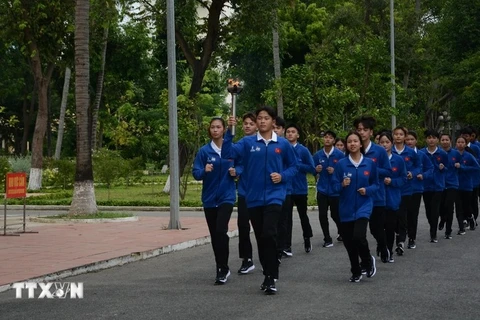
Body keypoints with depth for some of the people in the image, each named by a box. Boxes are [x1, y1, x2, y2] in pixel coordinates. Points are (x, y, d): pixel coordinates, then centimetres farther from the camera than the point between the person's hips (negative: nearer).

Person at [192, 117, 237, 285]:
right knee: (214, 235, 8)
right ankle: (222, 268, 22)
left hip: (226, 196, -2)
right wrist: (204, 170, -26)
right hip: (209, 198, 2)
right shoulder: (204, 151, -2)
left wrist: (236, 172, -10)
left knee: (221, 230, -19)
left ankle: (223, 268, -9)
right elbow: (196, 173, -6)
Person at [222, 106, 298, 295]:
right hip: (253, 197, 2)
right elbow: (227, 154, -12)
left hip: (274, 196, -2)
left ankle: (271, 277, -10)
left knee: (269, 234, -19)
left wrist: (283, 176, -9)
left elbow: (293, 166, 10)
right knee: (260, 238, 10)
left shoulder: (283, 144, 1)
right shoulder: (247, 142, 1)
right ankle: (268, 276, 25)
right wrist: (229, 131, -21)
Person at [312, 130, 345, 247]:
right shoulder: (317, 155, 2)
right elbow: (313, 171, 12)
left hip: (335, 190, -3)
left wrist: (335, 171, -20)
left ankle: (341, 233, 36)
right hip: (322, 190, 3)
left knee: (335, 214, 7)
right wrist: (316, 170, -10)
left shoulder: (340, 154, -7)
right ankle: (327, 239, 11)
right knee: (322, 215, -1)